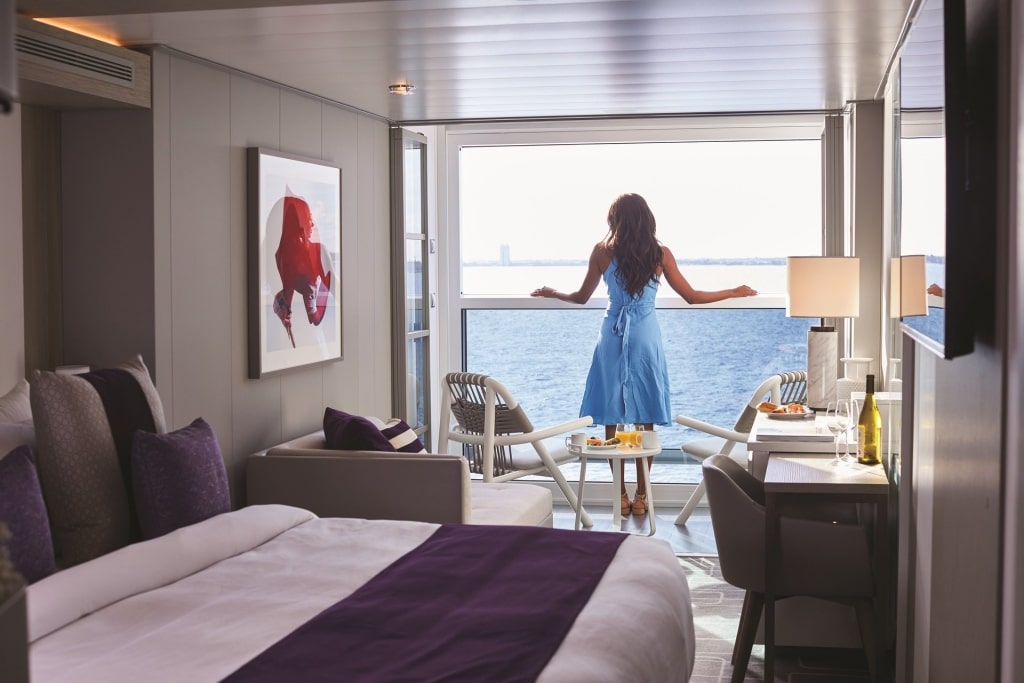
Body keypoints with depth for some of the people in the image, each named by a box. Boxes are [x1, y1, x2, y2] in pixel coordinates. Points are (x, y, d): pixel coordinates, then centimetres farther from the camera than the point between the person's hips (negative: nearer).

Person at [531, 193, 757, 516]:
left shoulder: (603, 251, -3)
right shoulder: (660, 253, -2)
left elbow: (581, 297, 6)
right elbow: (692, 296, 2)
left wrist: (550, 293, 25)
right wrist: (734, 292, 16)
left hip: (612, 338, 0)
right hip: (646, 337, 0)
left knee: (612, 418, 6)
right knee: (646, 420, 7)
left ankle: (621, 495, 8)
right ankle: (641, 496, 10)